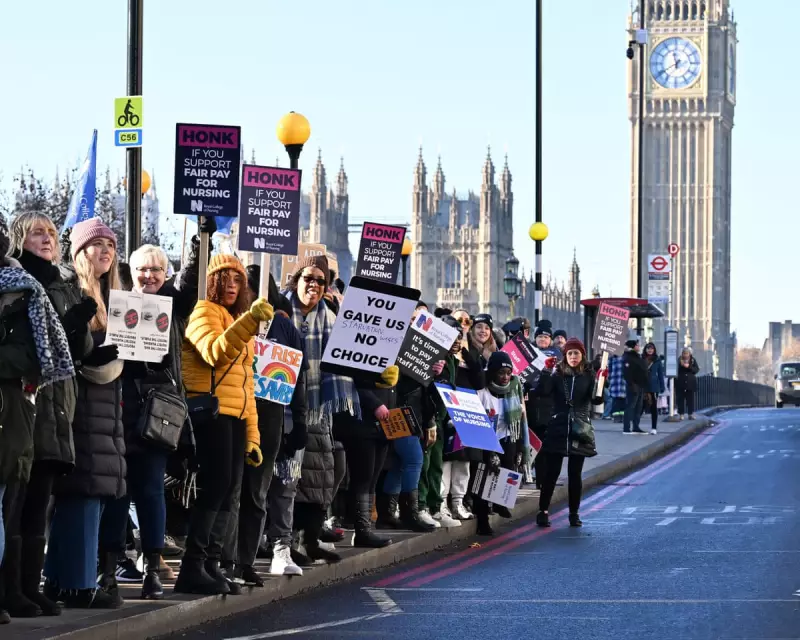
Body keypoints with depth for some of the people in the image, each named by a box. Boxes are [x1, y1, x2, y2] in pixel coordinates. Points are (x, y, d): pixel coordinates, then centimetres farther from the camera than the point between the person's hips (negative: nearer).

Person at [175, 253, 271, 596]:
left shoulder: (238, 321, 26)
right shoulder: (204, 311, -1)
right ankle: (192, 568, -14)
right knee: (215, 487, -14)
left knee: (227, 493, 5)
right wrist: (249, 321, -33)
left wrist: (252, 434, 19)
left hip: (235, 418, 9)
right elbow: (215, 352, -21)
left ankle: (210, 565, 7)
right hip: (211, 412, -9)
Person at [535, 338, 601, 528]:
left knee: (575, 474, 5)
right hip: (558, 429, 0)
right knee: (551, 472, 0)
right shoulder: (557, 374, 2)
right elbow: (543, 391, -11)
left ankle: (574, 513, 12)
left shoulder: (588, 376, 3)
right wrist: (546, 371, -21)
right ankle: (543, 511, 7)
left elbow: (596, 399, -5)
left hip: (579, 430, 0)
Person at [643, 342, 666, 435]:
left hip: (654, 386, -1)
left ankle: (654, 428, 6)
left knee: (654, 407, 4)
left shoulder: (657, 360, 1)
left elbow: (660, 374, 2)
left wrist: (662, 386, -1)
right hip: (643, 386, 1)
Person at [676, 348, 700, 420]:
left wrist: (689, 366, -15)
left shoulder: (693, 360, 5)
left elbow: (697, 370, -2)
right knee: (680, 399, -1)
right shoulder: (679, 360, 0)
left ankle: (691, 414, 7)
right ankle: (681, 414, 4)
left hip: (690, 383, 1)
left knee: (690, 399, 2)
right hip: (680, 383, -1)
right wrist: (681, 364, -19)